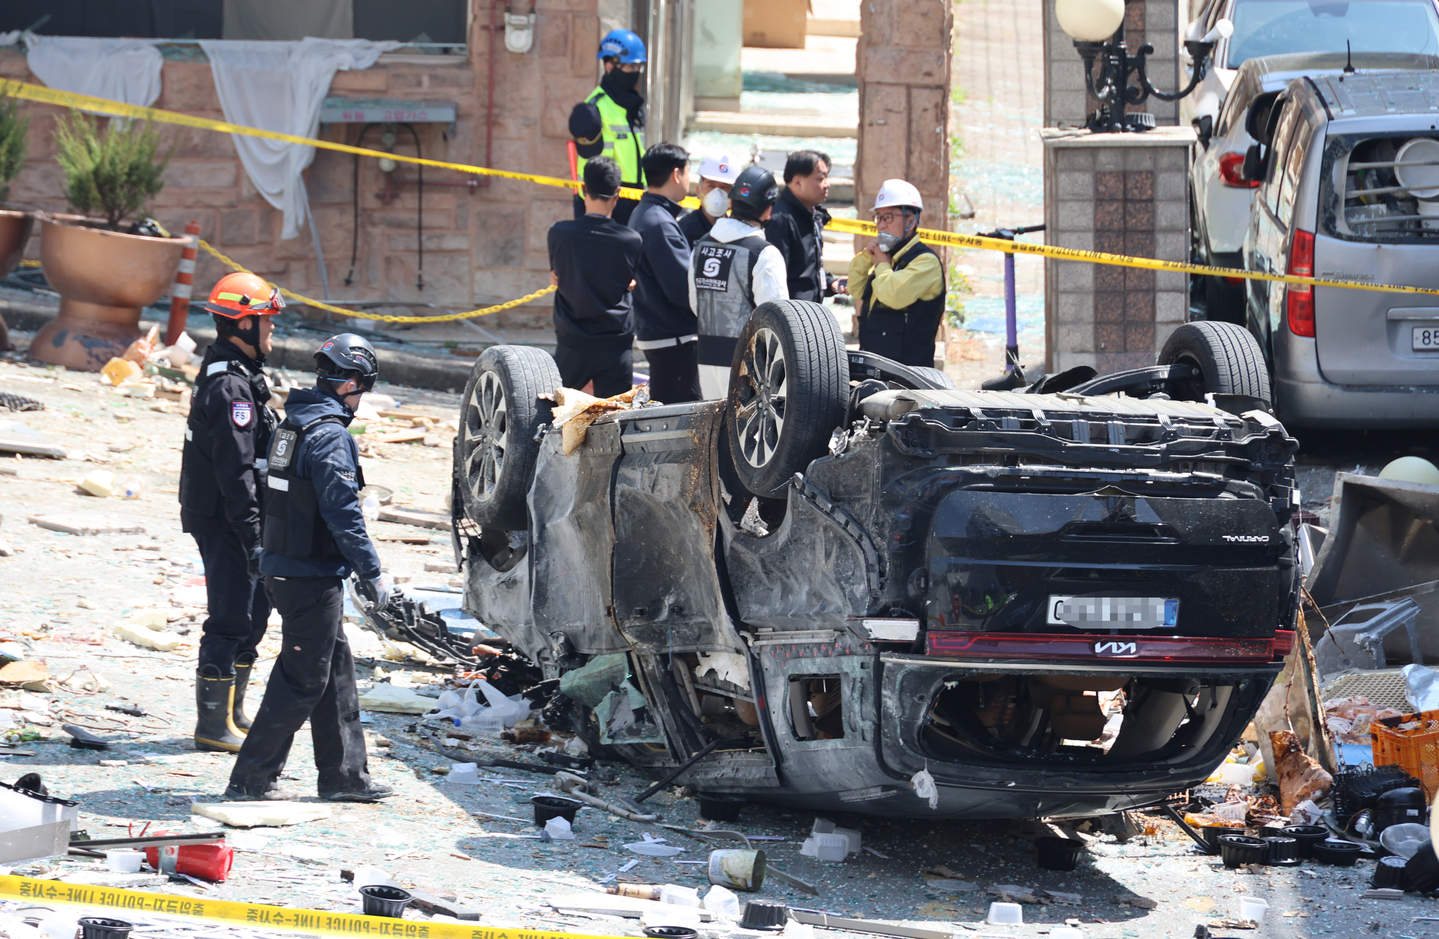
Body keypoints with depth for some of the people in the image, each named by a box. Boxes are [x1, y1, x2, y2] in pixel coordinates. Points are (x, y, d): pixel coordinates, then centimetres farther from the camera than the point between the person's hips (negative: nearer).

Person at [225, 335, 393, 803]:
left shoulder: (292, 425, 12)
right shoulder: (329, 436, -18)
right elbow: (342, 513, -21)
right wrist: (372, 574, -15)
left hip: (284, 567, 10)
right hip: (313, 576, -10)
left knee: (336, 670, 15)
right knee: (302, 680, -3)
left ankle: (345, 774, 20)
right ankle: (250, 779, -1)